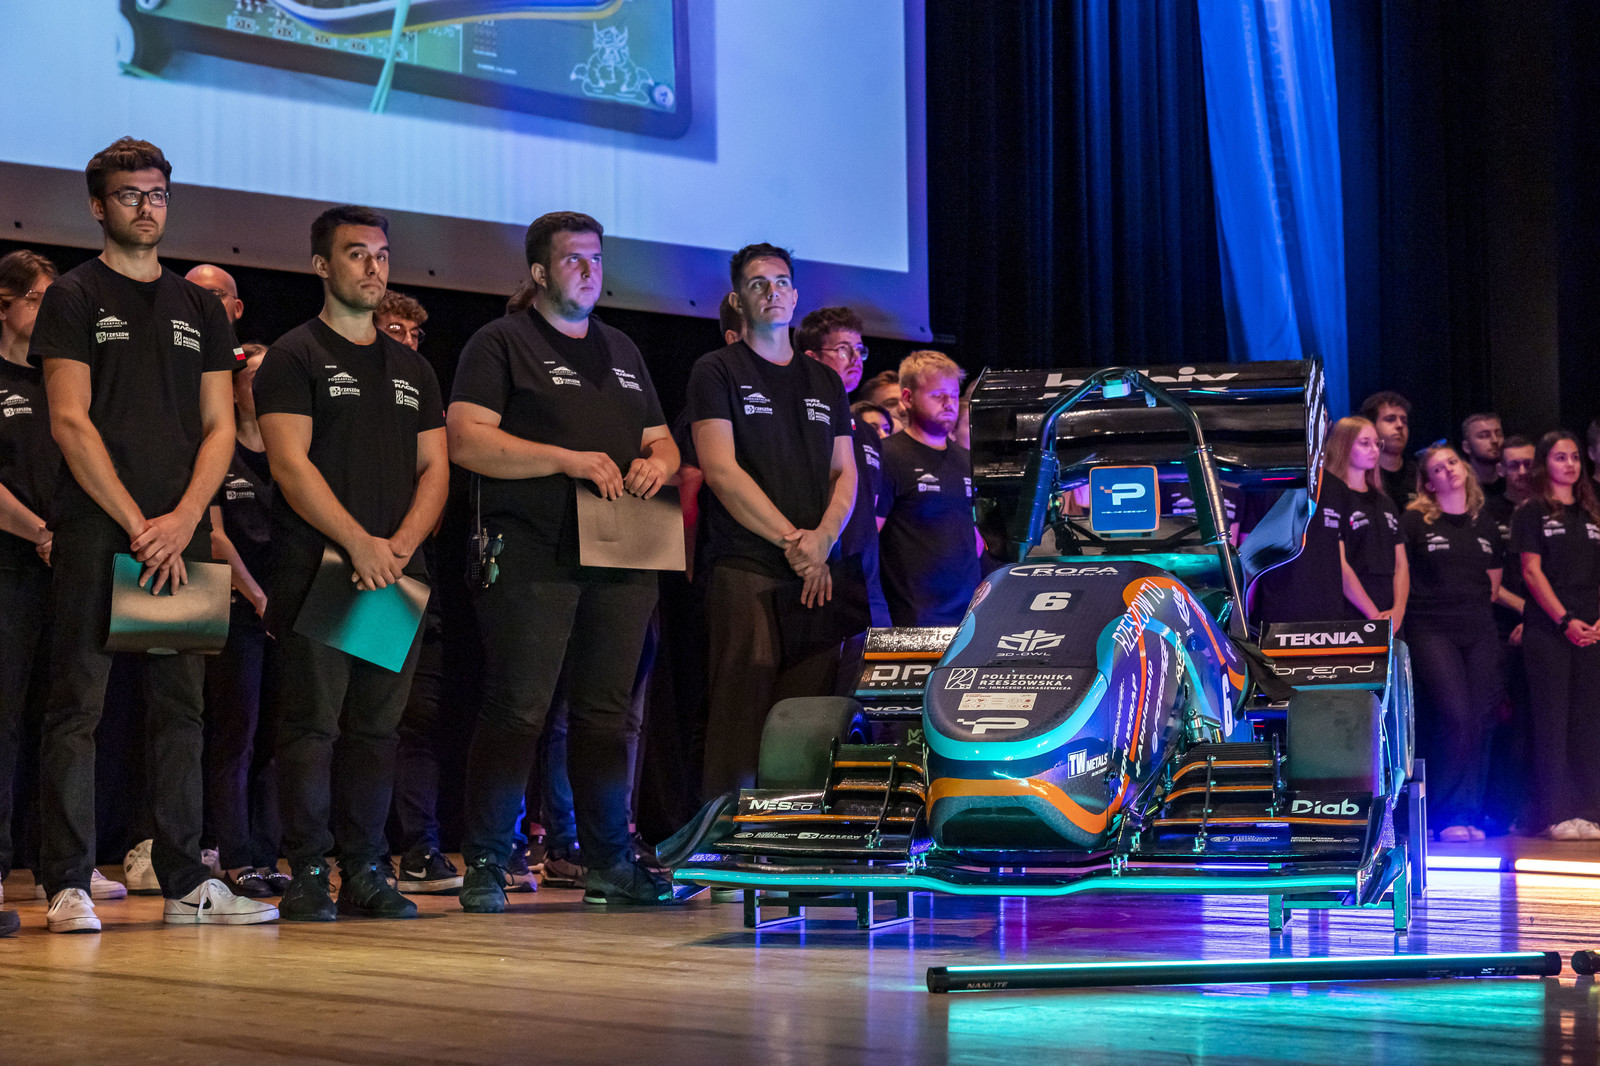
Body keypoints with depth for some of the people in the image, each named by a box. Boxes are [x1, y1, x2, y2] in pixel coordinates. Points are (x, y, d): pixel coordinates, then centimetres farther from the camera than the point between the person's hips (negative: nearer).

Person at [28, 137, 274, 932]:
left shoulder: (199, 308, 17)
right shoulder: (75, 297, 4)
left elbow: (220, 428, 12)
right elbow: (70, 423, -5)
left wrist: (183, 518, -4)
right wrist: (139, 524, -11)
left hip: (181, 538, 4)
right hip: (94, 533, -4)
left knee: (180, 709, 5)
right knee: (78, 708, -5)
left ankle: (185, 881, 9)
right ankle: (68, 886, -4)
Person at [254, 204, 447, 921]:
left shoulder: (412, 369, 19)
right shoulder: (295, 356, 2)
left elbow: (434, 469, 14)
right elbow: (290, 463, -8)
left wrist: (402, 545, -5)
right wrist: (360, 543, -17)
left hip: (397, 573, 5)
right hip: (314, 568, -5)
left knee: (376, 728, 5)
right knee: (312, 724, -7)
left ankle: (365, 873, 9)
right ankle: (308, 875, -3)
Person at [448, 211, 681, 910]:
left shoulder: (621, 351, 24)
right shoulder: (501, 343, 3)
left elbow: (660, 437, 28)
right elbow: (468, 440, -9)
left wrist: (658, 461, 2)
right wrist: (569, 460, -15)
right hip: (533, 557, -6)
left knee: (608, 713, 8)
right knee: (517, 711, -8)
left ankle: (610, 862, 13)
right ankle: (485, 864, -2)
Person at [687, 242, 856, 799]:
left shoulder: (824, 382, 22)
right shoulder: (717, 371, 6)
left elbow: (845, 474, 17)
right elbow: (722, 471, -5)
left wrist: (821, 540, -3)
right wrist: (792, 539, -10)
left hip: (816, 577, 5)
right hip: (745, 571, -5)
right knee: (739, 724, -11)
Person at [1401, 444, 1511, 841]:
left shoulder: (1485, 525, 17)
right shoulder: (1415, 521, 3)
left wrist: (1528, 608, 13)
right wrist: (1396, 617, -3)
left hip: (1480, 633, 5)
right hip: (1431, 630, -5)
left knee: (1480, 722, -2)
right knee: (1455, 717, -16)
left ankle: (1471, 816, 5)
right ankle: (1450, 818, -8)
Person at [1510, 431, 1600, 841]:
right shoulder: (1531, 513, 3)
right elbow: (1532, 572, -4)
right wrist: (1565, 620, -13)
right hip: (1547, 631, -4)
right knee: (1552, 720, -5)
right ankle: (1556, 813, -3)